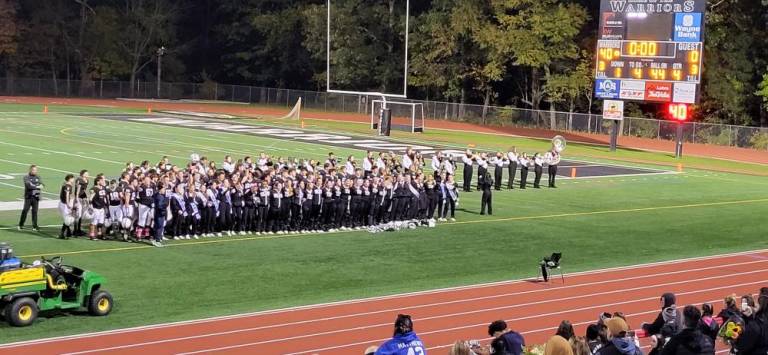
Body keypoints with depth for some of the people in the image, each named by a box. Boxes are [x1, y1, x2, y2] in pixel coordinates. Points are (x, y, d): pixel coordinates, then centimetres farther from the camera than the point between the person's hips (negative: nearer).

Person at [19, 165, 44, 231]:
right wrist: (37, 187, -17)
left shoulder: (38, 177, 13)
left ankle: (34, 226, 8)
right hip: (28, 196, -3)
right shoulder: (26, 177, -2)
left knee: (35, 211, 4)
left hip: (36, 197, 3)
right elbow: (28, 185, -16)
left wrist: (41, 185, -20)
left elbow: (42, 184, 3)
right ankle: (21, 225, 6)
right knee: (25, 210, -5)